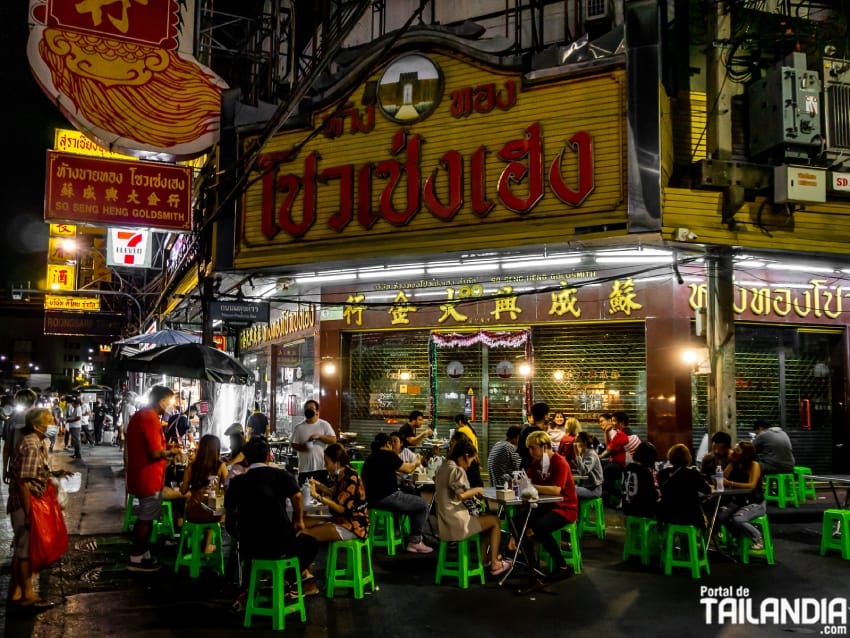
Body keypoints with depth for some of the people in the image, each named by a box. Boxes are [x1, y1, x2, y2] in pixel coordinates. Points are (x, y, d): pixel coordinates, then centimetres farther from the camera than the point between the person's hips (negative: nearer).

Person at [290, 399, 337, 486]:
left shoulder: (324, 425, 1)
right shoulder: (299, 427, 5)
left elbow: (333, 440, -6)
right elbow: (294, 444, 5)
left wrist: (319, 436, -17)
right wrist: (302, 447, -15)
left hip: (322, 467, -1)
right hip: (304, 468, 1)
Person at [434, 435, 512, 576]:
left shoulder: (443, 468, 11)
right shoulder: (457, 470, -16)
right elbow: (460, 495, -26)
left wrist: (472, 491, 12)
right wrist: (476, 490, -9)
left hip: (444, 523, 9)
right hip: (456, 523, -9)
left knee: (485, 517, 24)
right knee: (495, 520, 7)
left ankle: (483, 559, 24)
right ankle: (494, 564, 11)